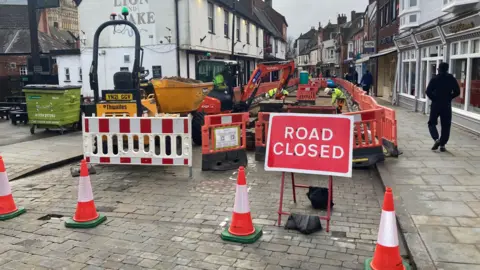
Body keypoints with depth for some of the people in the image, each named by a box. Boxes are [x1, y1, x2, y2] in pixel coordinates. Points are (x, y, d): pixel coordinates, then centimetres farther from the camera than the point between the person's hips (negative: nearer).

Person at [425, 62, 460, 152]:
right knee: (446, 126, 8)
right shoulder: (452, 79, 1)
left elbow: (428, 91, -11)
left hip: (436, 104, -1)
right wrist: (449, 98, 11)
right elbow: (457, 92, 0)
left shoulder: (435, 79, -5)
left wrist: (434, 98, 3)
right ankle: (442, 145, 6)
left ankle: (436, 139, -13)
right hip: (447, 105, 2)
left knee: (432, 123, 11)